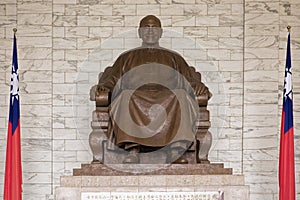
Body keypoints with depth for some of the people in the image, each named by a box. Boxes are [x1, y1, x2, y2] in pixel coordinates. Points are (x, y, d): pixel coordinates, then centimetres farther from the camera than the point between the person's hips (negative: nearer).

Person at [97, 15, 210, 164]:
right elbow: (111, 77, 19)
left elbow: (191, 78, 19)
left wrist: (199, 85, -4)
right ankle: (133, 150, -49)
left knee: (180, 96, -35)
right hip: (136, 94, 0)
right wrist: (104, 85, -4)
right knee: (127, 98, -36)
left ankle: (177, 151, -48)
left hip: (167, 94, 0)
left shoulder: (174, 57, 31)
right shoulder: (127, 57, 31)